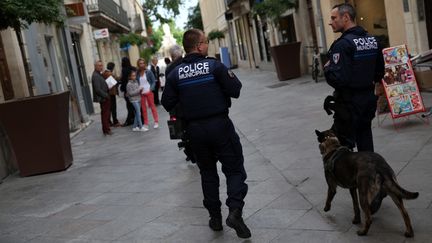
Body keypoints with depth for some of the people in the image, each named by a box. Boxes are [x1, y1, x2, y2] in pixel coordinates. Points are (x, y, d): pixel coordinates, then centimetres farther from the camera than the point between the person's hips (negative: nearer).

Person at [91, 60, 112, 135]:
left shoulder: (99, 74, 14)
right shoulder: (95, 76, -18)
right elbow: (98, 89, -23)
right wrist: (106, 95, -18)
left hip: (104, 97, 10)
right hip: (103, 98, -10)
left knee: (106, 114, 15)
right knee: (105, 114, -4)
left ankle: (106, 129, 22)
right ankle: (106, 130, 2)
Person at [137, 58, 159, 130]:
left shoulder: (148, 72, -4)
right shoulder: (137, 74, 1)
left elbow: (153, 81, -2)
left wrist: (151, 89, -14)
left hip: (148, 92, -2)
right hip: (141, 93, 2)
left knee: (152, 106, 7)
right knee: (143, 109, 6)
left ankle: (156, 122, 15)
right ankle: (146, 124, 13)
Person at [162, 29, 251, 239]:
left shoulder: (175, 74, -1)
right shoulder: (214, 66, -9)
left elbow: (167, 103, 2)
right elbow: (235, 90, -9)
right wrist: (230, 77, 10)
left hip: (195, 129, 4)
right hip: (220, 125, -3)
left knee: (207, 172, 18)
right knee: (234, 169, 6)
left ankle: (215, 217, 21)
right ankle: (235, 211, -12)